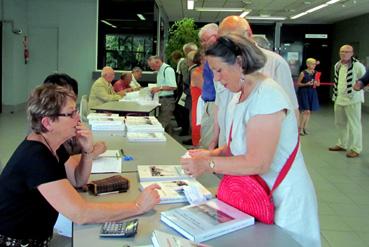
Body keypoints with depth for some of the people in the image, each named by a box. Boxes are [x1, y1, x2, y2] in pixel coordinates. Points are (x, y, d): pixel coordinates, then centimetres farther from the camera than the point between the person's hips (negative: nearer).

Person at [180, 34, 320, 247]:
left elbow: (258, 163, -26)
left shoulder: (267, 95, -21)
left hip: (284, 201, -8)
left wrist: (209, 165, -19)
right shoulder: (240, 95, 7)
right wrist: (213, 153, -1)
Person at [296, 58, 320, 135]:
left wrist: (316, 83, -8)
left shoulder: (316, 73, 4)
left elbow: (318, 83, 15)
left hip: (312, 93, 6)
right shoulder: (303, 73, -10)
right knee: (306, 111, -11)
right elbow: (297, 83, -7)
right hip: (304, 92, -6)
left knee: (309, 111, 8)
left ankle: (304, 128, 19)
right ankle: (300, 128, 0)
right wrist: (306, 84, -19)